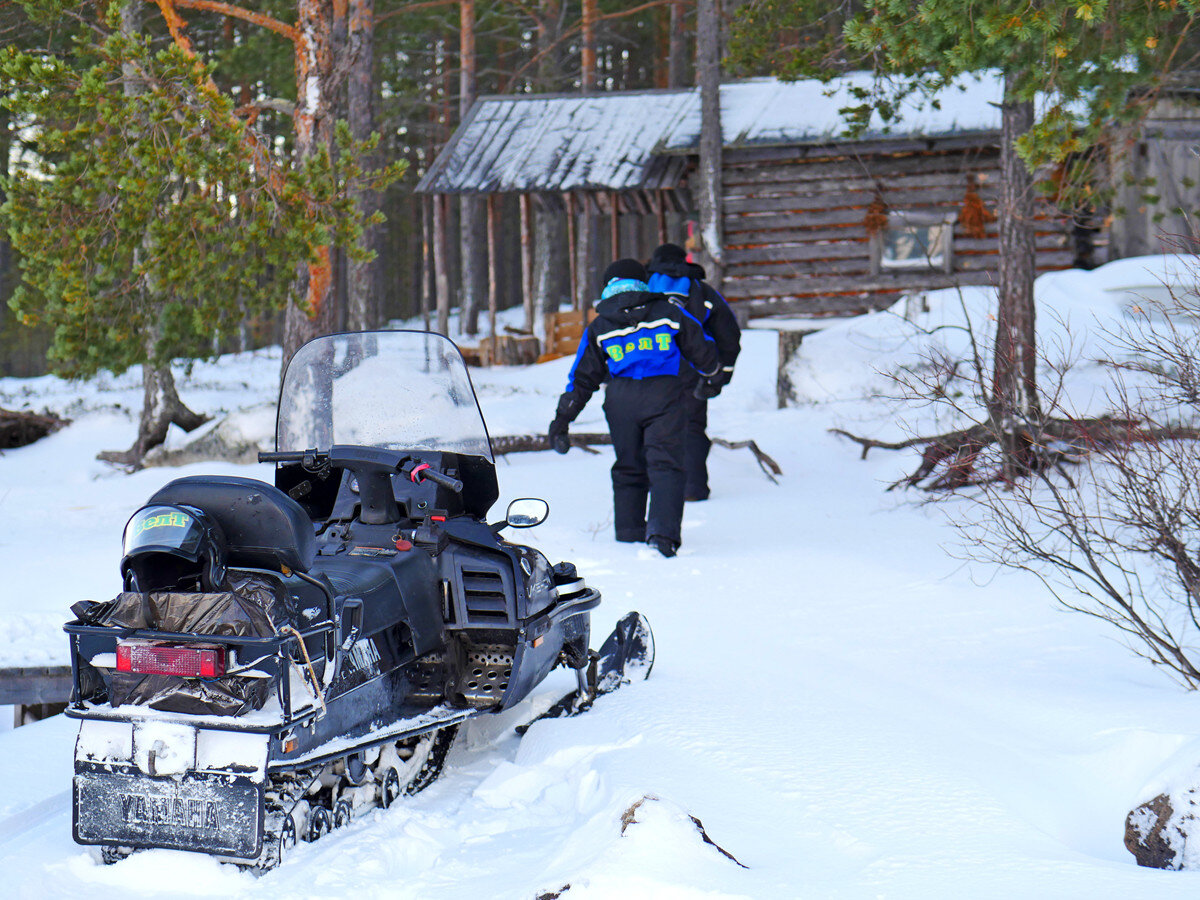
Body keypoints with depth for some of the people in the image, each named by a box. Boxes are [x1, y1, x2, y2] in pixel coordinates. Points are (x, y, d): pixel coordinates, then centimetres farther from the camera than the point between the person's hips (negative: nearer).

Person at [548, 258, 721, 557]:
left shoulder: (599, 328, 12)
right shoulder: (668, 312, 10)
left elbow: (582, 378, 11)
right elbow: (702, 350, 17)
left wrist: (562, 419, 16)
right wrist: (709, 372, 39)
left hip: (621, 397, 2)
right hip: (664, 393, -2)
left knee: (628, 467, 15)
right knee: (665, 464, -5)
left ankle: (629, 532, 19)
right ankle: (663, 531, -21)